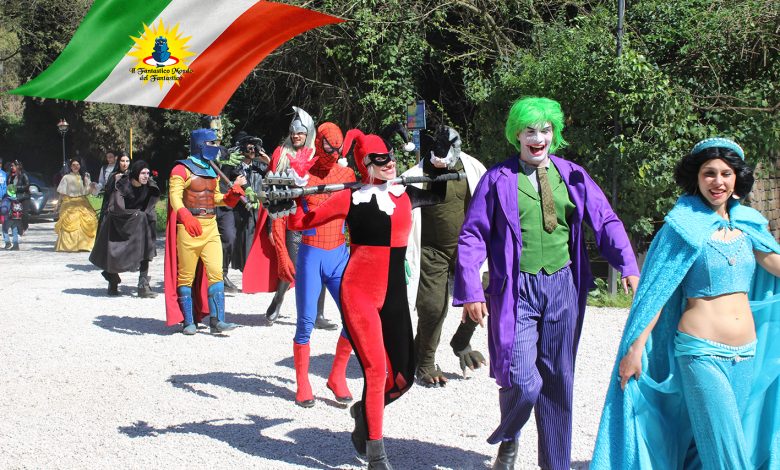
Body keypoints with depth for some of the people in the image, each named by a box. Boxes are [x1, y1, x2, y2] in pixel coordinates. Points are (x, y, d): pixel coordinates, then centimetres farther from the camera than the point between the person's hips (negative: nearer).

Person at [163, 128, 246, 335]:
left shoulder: (211, 170, 17)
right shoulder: (182, 169, -7)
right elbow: (175, 197, -19)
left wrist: (234, 189, 7)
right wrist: (186, 217, -36)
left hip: (211, 227, 6)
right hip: (189, 229, -6)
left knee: (216, 273, -4)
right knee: (186, 277, 2)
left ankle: (217, 320, -3)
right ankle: (188, 322, 10)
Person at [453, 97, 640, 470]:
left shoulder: (572, 176, 7)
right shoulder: (498, 179, -1)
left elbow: (605, 221, 1)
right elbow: (472, 236, -2)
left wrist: (628, 266, -14)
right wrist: (470, 292, -11)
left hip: (562, 288, 3)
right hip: (517, 289, -3)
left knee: (558, 381, 11)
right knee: (523, 382, -12)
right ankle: (508, 440, 21)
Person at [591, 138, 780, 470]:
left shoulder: (746, 223, 9)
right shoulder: (684, 226, -7)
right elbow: (657, 292, -8)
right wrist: (635, 349, -12)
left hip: (746, 353, 6)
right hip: (701, 353, -5)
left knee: (710, 441, 14)